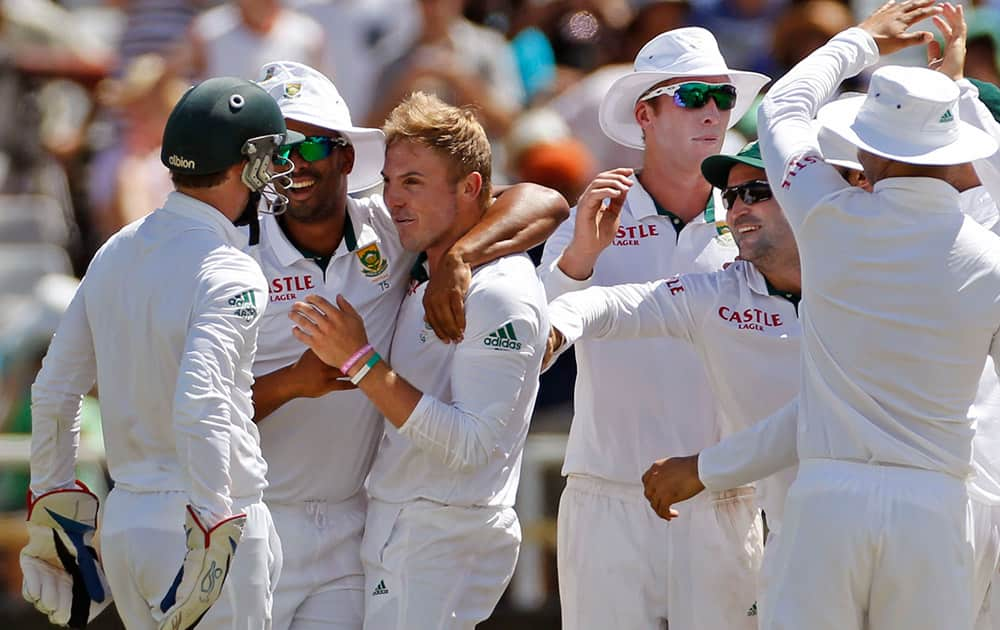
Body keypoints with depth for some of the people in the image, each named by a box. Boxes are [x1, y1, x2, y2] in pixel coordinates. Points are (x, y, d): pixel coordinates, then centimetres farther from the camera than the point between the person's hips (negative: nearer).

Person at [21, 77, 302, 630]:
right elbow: (200, 411, -27)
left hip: (123, 519, 8)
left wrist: (51, 503, 21)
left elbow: (52, 393, 13)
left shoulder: (115, 253, 10)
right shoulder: (229, 273, -14)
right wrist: (211, 536, -27)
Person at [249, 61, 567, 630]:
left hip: (348, 533, 2)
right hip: (250, 526, -2)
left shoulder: (390, 230, 1)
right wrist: (292, 381, -26)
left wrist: (459, 258, -22)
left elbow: (545, 205, -5)